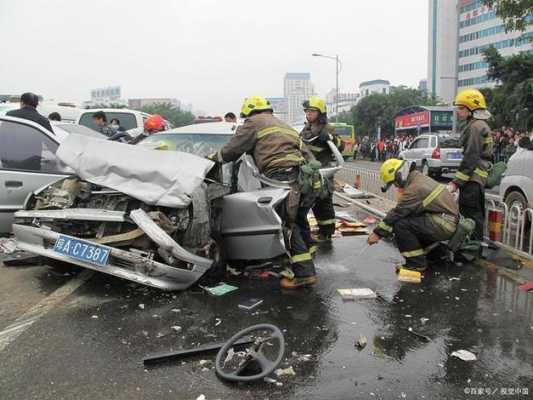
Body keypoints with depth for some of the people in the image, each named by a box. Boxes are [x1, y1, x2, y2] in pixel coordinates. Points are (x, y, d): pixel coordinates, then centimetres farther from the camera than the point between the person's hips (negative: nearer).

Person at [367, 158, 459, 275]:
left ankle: (416, 264, -8)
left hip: (444, 224, -10)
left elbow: (396, 213, -18)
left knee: (400, 224, -18)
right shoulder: (420, 178, 11)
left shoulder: (415, 188, -19)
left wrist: (377, 233, -10)